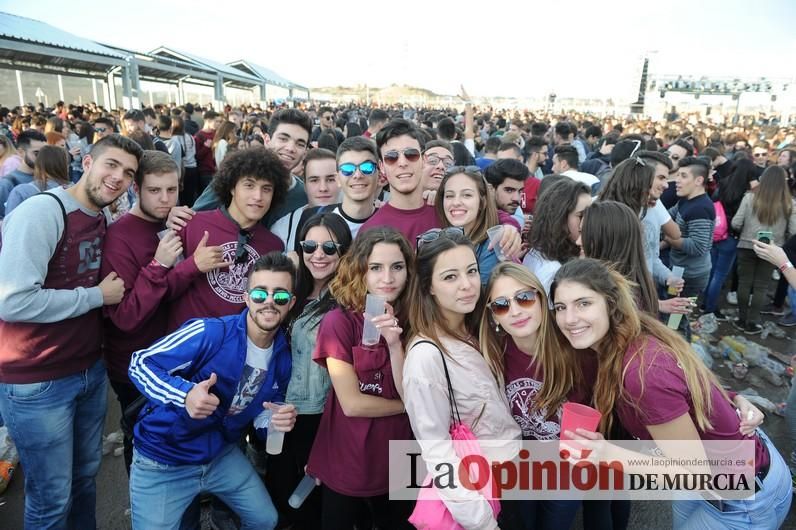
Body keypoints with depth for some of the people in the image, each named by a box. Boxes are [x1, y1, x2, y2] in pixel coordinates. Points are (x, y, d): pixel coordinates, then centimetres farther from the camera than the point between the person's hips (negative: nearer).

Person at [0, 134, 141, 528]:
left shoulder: (102, 219, 6)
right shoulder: (41, 211, -18)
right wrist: (97, 296, -17)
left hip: (91, 370, 7)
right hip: (37, 382, -7)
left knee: (86, 477, 22)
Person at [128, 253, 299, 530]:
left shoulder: (283, 358, -5)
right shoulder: (209, 333, -24)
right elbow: (140, 363, -21)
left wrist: (279, 419, -16)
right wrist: (185, 394, -38)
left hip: (222, 455, 6)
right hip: (162, 460, -5)